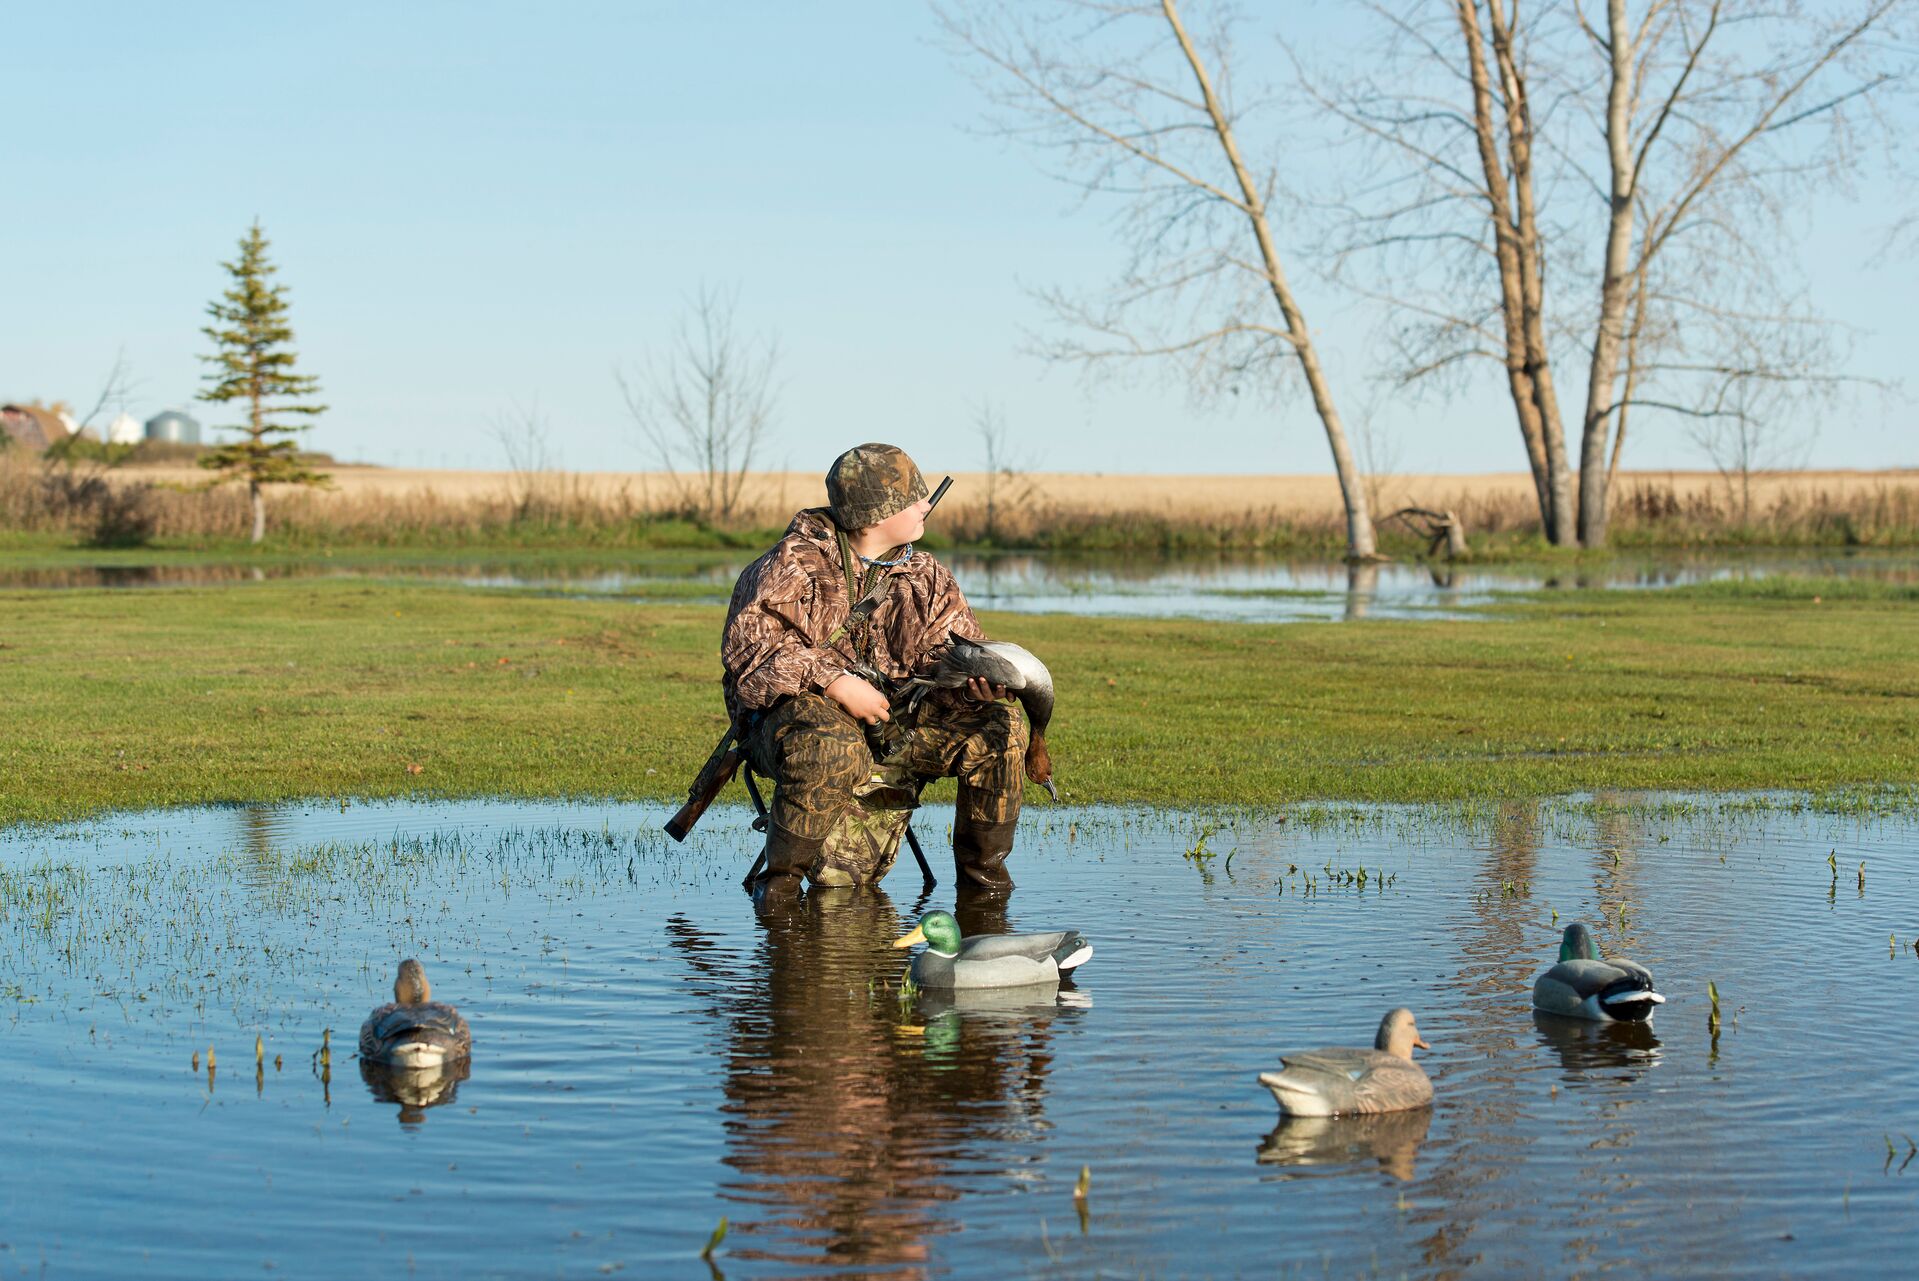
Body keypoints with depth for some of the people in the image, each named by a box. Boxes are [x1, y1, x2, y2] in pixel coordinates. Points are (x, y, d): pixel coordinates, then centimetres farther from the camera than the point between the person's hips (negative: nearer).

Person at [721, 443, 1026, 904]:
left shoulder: (925, 577, 8)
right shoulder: (797, 562, -10)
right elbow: (748, 641, -21)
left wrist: (980, 677, -22)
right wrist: (836, 682, -30)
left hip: (888, 722, 6)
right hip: (790, 713, -5)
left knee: (1001, 726, -11)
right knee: (830, 745, -41)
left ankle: (982, 868, 7)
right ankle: (780, 879, -20)